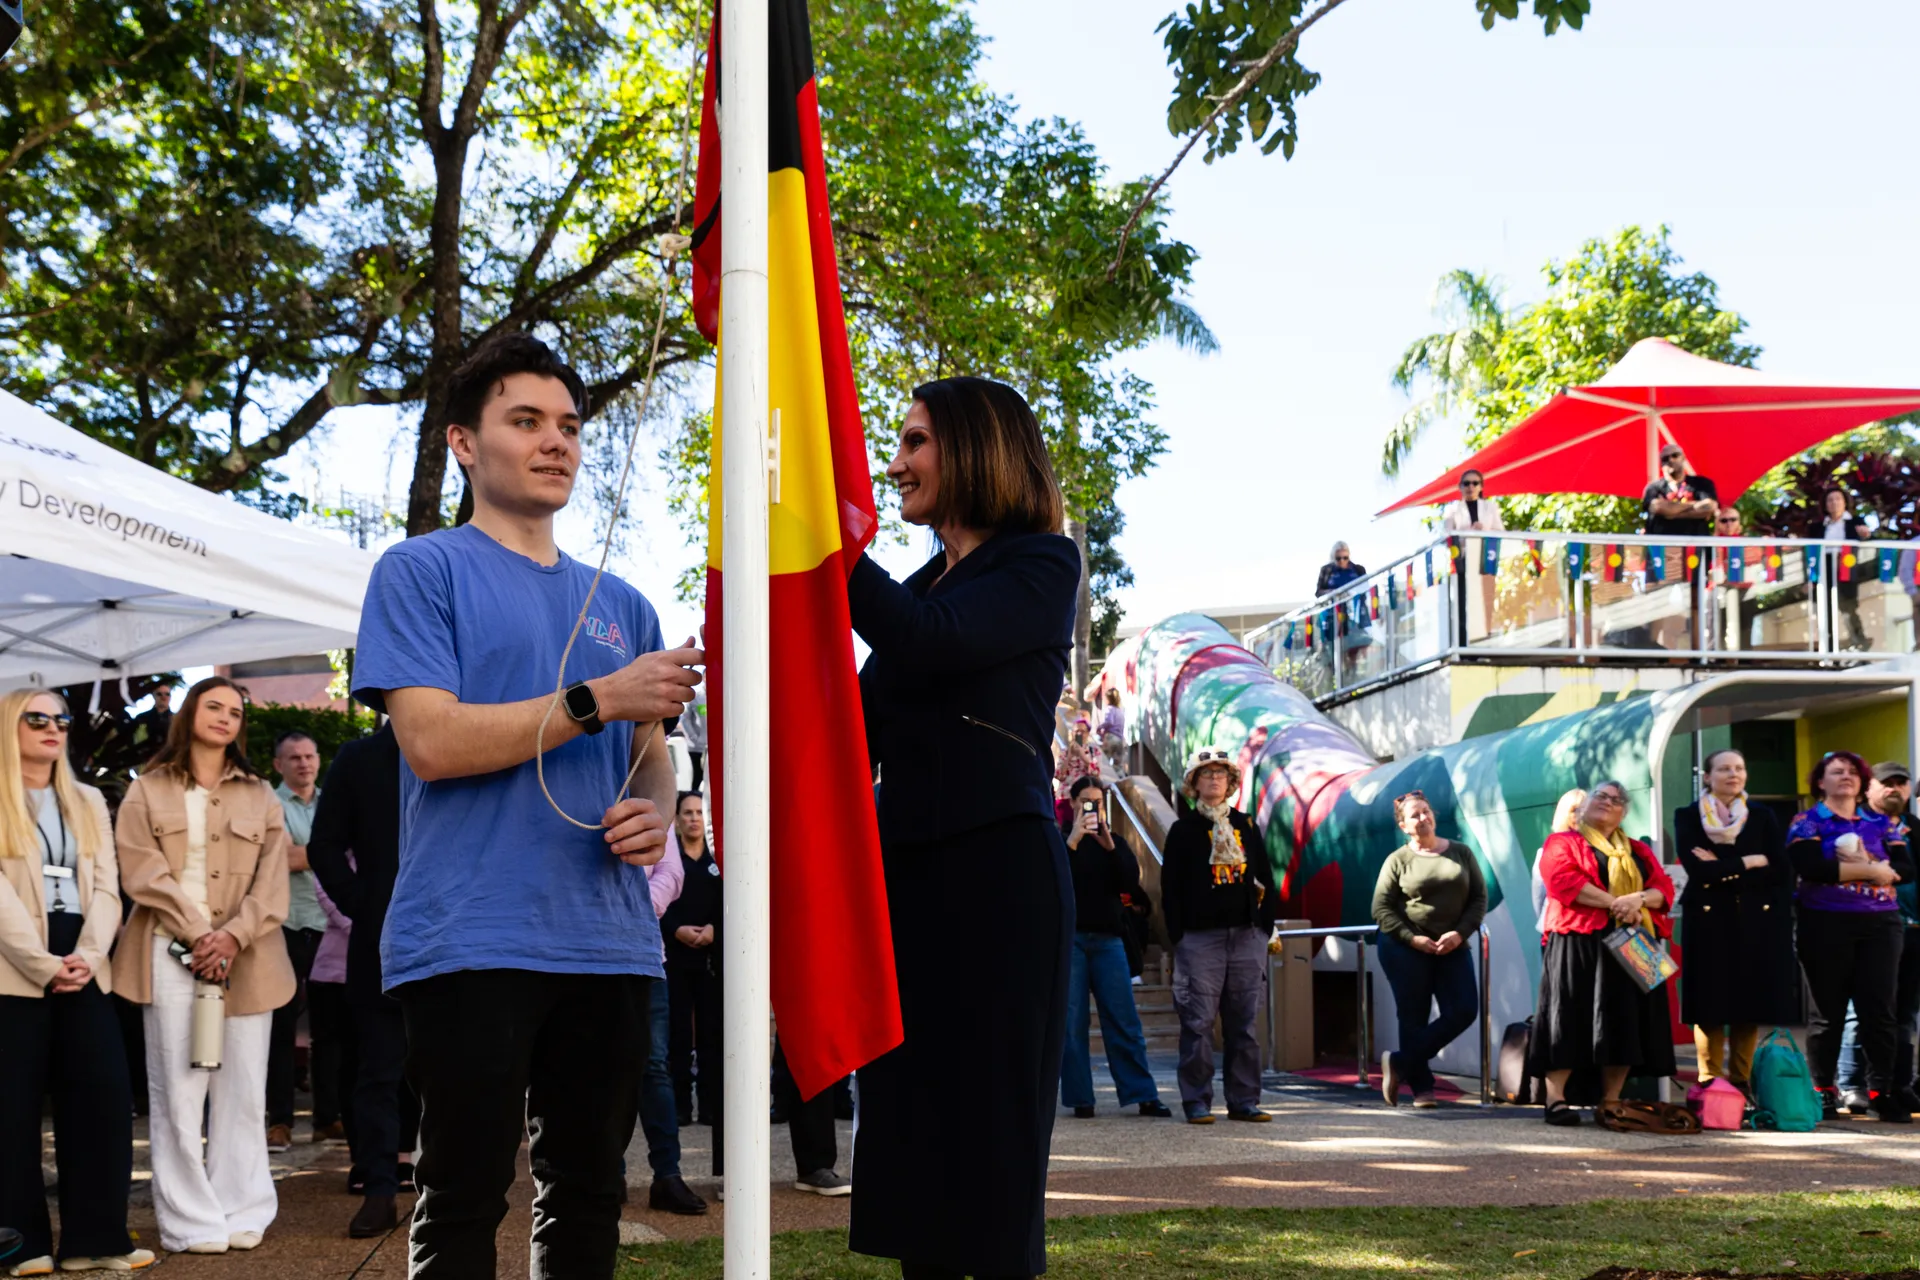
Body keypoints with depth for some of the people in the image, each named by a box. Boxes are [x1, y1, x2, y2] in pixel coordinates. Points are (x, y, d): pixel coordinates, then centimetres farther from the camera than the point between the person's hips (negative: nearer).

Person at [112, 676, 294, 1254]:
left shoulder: (260, 796, 16)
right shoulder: (147, 792, 10)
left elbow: (272, 881, 6)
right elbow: (143, 873, -2)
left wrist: (234, 936, -10)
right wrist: (198, 936, -12)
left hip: (245, 956, 2)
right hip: (172, 952, -2)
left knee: (242, 1090, 1)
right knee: (178, 1089, -5)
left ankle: (241, 1213, 5)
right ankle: (191, 1221, -2)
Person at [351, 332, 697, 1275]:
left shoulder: (619, 604, 18)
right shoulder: (422, 571, 1)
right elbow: (432, 741, -11)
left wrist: (653, 815, -2)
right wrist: (600, 699, -15)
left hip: (608, 942, 6)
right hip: (472, 942, -5)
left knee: (587, 1199, 10)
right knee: (464, 1200, -3)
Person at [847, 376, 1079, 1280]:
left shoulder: (1040, 564, -1)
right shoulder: (922, 586, 19)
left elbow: (927, 640, -18)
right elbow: (863, 736, 13)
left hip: (999, 869, -7)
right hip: (906, 873, 7)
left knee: (988, 1147, -6)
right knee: (906, 1142, 6)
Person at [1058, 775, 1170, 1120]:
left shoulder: (1113, 842, 16)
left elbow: (1131, 882, 0)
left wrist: (1109, 846, -13)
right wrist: (1073, 841, -20)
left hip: (1107, 939, 2)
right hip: (1069, 936, -2)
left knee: (1124, 1021, -2)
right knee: (1072, 1022, -3)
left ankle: (1143, 1095, -2)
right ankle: (1080, 1099, 1)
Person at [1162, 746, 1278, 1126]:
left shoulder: (1246, 826, 15)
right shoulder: (1183, 830, 5)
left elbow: (1265, 878, 15)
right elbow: (1171, 888, 1)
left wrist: (1265, 925, 6)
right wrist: (1178, 936, -7)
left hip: (1247, 936, 3)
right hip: (1200, 936, -3)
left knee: (1244, 1023, 5)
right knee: (1198, 1023, -5)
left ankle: (1244, 1101, 9)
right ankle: (1197, 1101, -2)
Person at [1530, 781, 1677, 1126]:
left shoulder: (1638, 852, 23)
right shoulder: (1563, 843, 8)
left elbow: (1664, 888, 9)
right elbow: (1564, 880, -10)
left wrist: (1639, 898, -13)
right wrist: (1613, 902, -17)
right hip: (1578, 942, -5)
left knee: (1624, 1021, -1)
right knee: (1570, 1017, -12)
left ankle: (1611, 1102, 2)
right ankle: (1556, 1099, -15)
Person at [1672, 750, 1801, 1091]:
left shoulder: (1763, 817, 11)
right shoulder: (1687, 816, 4)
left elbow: (1780, 869, -3)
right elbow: (1696, 868, -11)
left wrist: (1723, 870, -10)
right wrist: (1748, 863, -9)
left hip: (1755, 920, 2)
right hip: (1709, 919, -2)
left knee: (1750, 1003, 1)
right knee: (1711, 1005, -4)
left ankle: (1741, 1083, 8)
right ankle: (1710, 1085, 0)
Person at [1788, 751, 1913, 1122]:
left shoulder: (1881, 823, 12)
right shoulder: (1806, 823, 1)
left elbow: (1906, 869, 0)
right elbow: (1810, 868, -16)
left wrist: (1868, 866, -15)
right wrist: (1871, 871, -13)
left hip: (1880, 925, 3)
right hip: (1826, 925, -2)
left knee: (1879, 1009, -1)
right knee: (1828, 1011, 2)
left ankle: (1882, 1093, 3)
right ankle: (1823, 1093, 9)